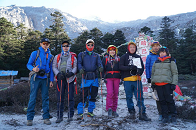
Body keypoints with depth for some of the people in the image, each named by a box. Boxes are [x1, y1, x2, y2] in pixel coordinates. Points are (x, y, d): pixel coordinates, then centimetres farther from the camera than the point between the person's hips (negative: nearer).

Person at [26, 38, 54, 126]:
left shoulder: (50, 56, 15)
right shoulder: (35, 53, 7)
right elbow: (28, 64, 6)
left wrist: (51, 80, 5)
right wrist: (33, 68, -17)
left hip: (45, 79, 3)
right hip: (35, 78, -2)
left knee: (45, 98, 5)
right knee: (32, 98, -4)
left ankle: (46, 117, 11)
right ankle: (30, 118, 5)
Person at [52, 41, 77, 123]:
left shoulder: (73, 57, 14)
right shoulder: (57, 57, 18)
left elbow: (75, 67, 8)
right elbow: (54, 67, 11)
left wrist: (71, 73, -12)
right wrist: (58, 74, -7)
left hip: (70, 78, -1)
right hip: (60, 78, 1)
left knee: (70, 97, -1)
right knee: (60, 98, 1)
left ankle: (70, 115, 8)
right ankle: (60, 116, 9)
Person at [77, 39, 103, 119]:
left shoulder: (96, 55, 17)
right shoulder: (81, 54, 12)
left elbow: (99, 63, 3)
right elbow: (79, 63, 1)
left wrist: (100, 67, -20)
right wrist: (81, 69, -21)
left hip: (94, 78, 3)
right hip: (85, 78, -3)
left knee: (93, 95, 8)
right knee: (83, 95, -7)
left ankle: (90, 111, 23)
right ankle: (80, 113, 3)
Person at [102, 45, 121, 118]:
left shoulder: (118, 59, 16)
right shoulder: (105, 58, 12)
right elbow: (102, 68, 7)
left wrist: (121, 78, 6)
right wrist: (103, 77, -3)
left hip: (116, 78, 2)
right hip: (108, 78, -2)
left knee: (115, 94, 3)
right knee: (110, 93, -15)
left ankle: (114, 110, 12)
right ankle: (109, 109, -9)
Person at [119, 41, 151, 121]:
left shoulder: (138, 57, 17)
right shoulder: (124, 57, 8)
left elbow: (142, 67, 16)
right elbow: (121, 67, -3)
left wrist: (140, 71, -7)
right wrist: (130, 67, -17)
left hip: (137, 79, 2)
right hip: (127, 79, -2)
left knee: (140, 97, -1)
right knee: (129, 97, 6)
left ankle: (142, 114, 4)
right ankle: (131, 112, 21)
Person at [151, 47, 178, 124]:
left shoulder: (171, 61, 5)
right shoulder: (156, 62, 16)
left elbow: (175, 73, 2)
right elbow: (153, 72, 20)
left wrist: (174, 83, -7)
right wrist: (152, 83, 14)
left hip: (167, 84, -3)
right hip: (157, 84, 4)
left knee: (169, 100, -3)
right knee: (162, 101, 5)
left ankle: (173, 116, 14)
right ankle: (165, 117, 13)